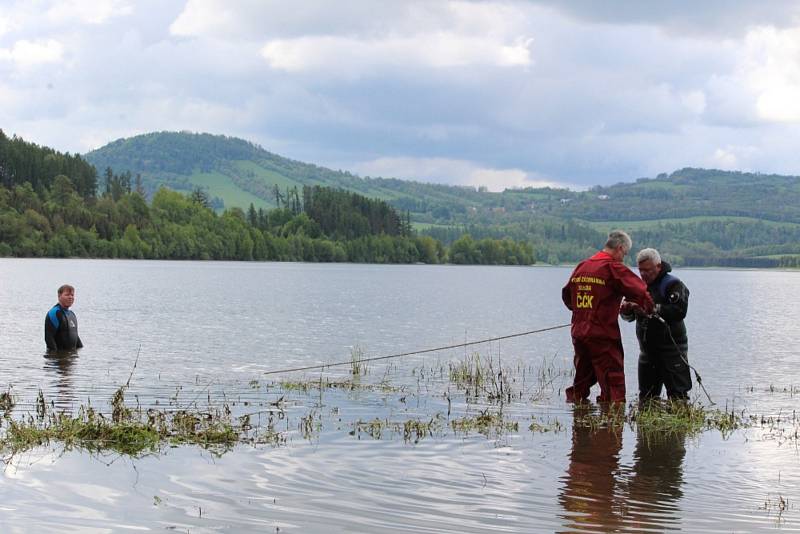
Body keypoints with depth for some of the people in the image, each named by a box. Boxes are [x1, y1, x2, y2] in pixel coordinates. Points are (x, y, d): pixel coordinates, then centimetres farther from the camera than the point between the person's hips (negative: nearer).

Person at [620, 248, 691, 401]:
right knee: (646, 395, 12)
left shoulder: (673, 285, -8)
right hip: (647, 350, 7)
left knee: (677, 394, -9)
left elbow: (679, 311, -25)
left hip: (671, 349, -7)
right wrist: (626, 310, -9)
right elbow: (629, 316, 15)